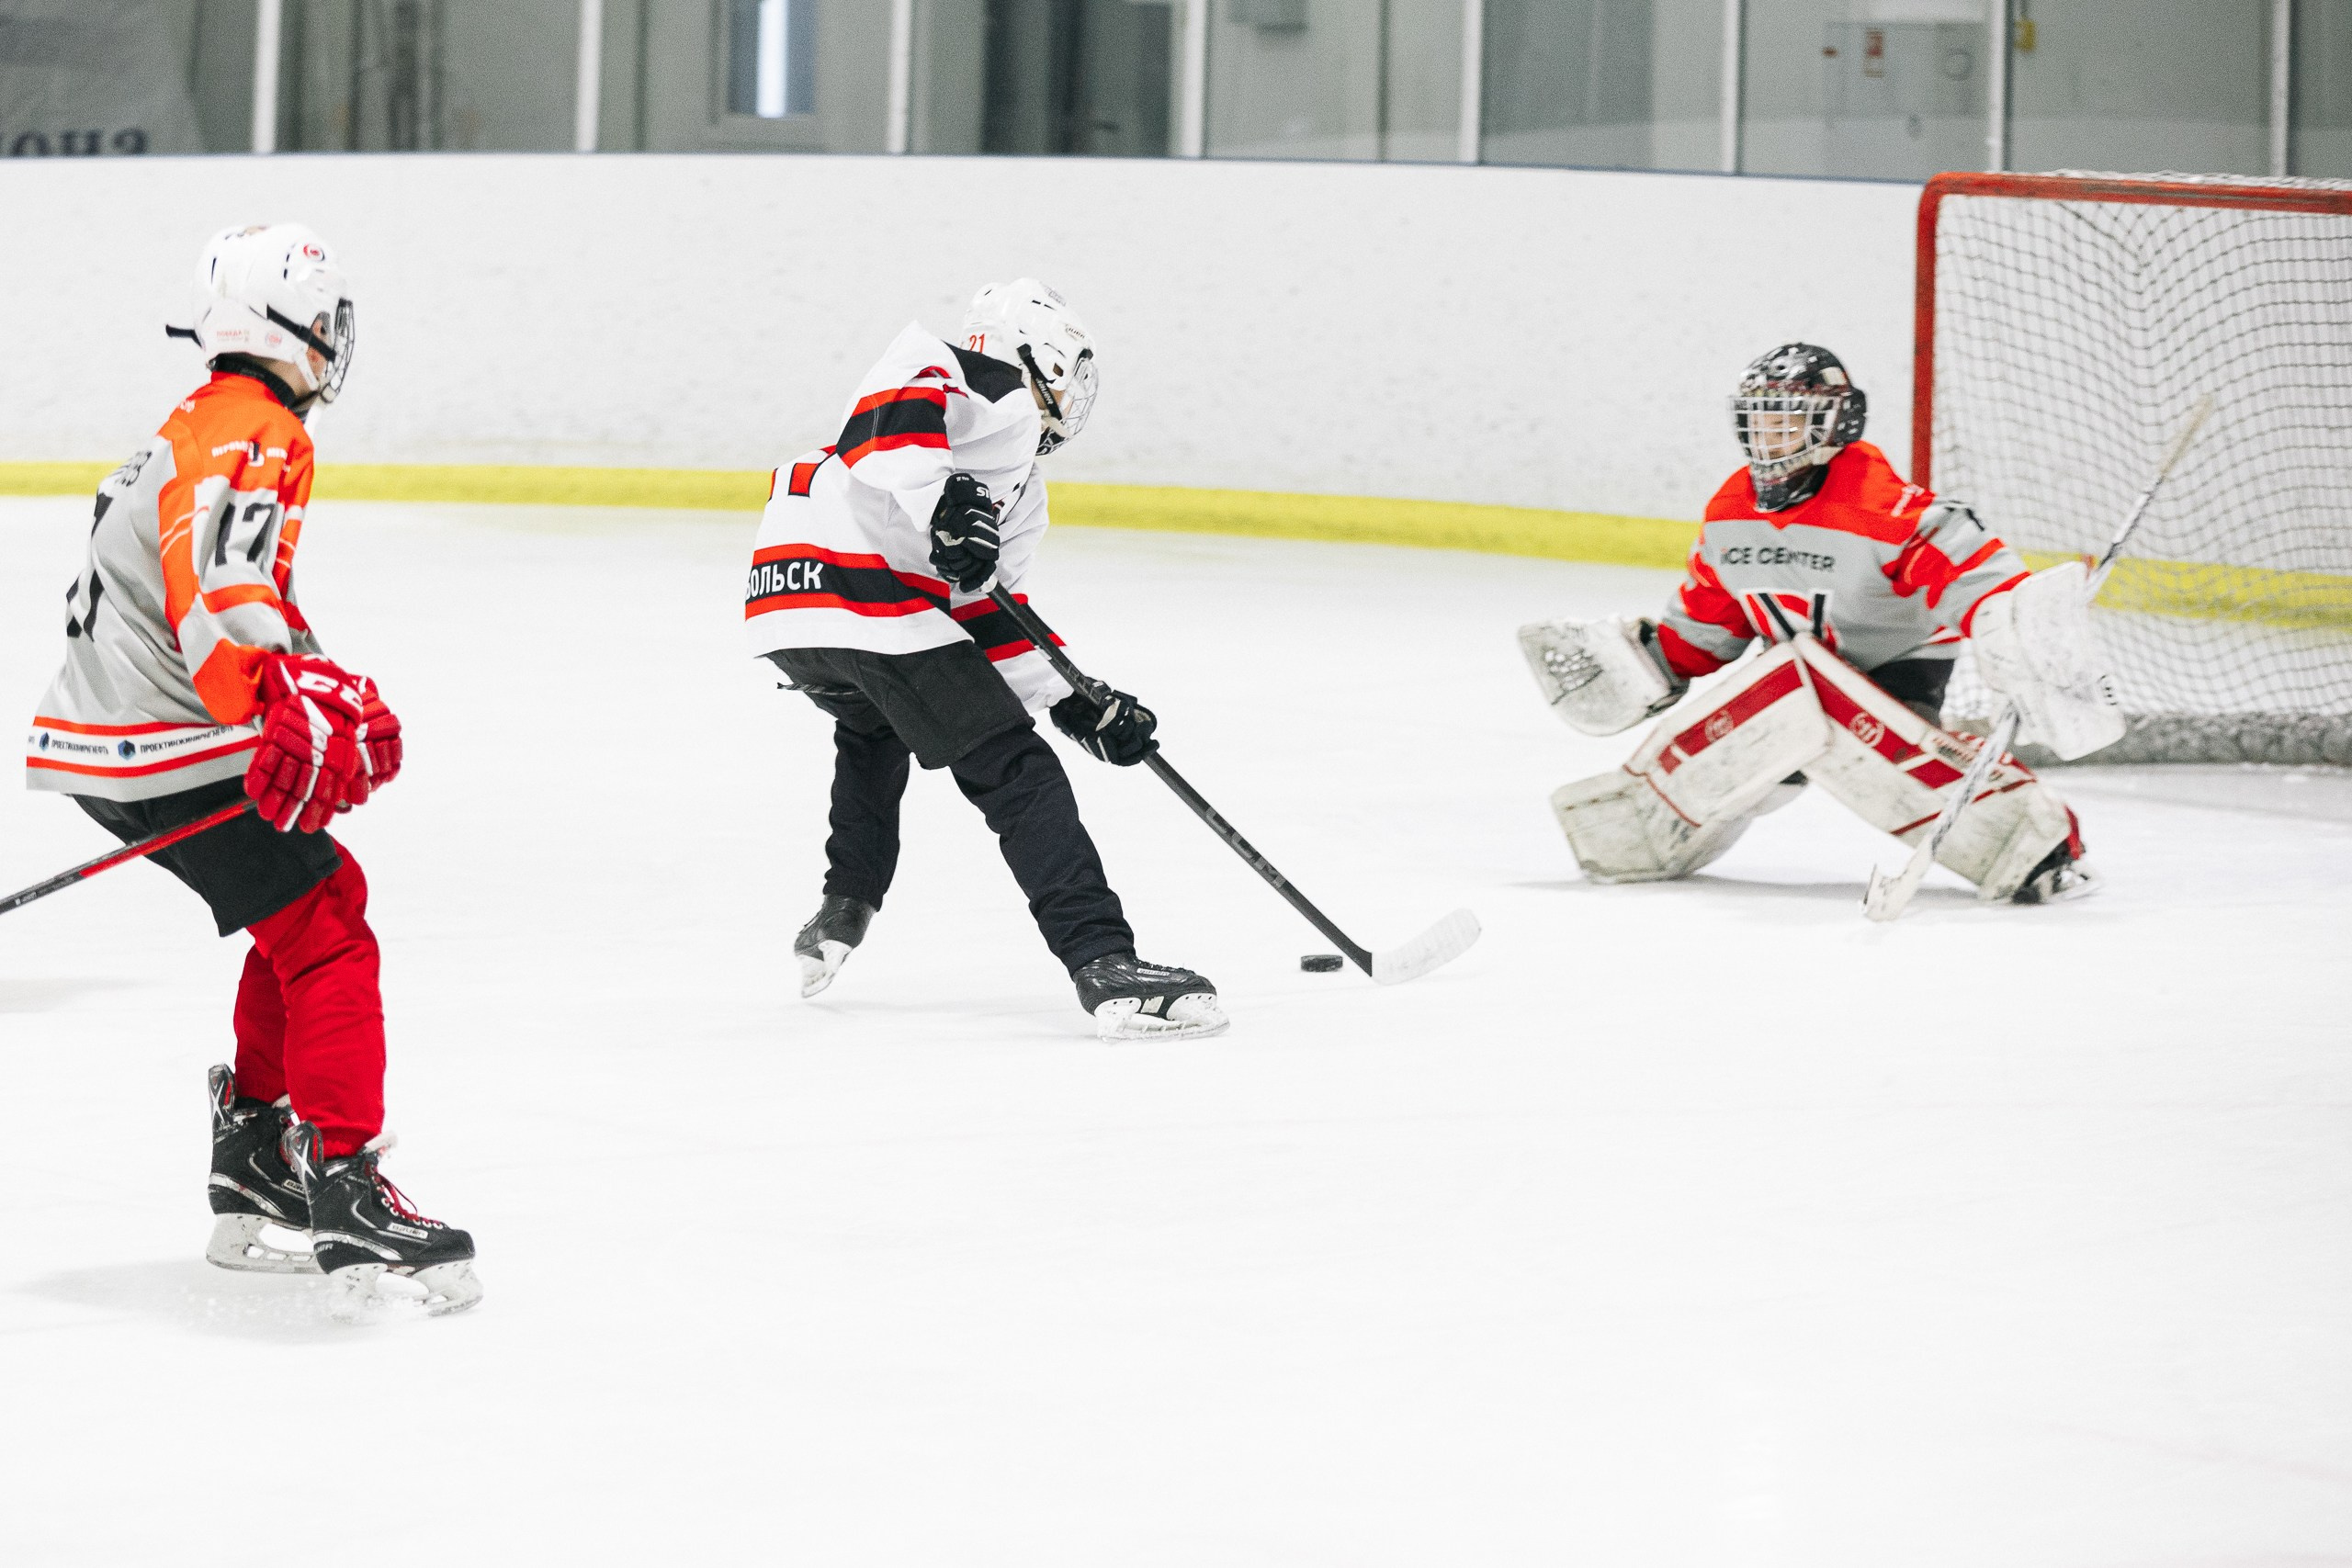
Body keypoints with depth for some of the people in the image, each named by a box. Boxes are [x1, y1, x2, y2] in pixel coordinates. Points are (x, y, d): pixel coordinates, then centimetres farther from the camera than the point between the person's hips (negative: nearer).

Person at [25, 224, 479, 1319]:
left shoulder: (198, 427, 20)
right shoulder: (256, 435, -14)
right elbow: (219, 594, -31)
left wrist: (335, 695, 19)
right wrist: (286, 713, -42)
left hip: (104, 742, 10)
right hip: (170, 751, -10)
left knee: (317, 897, 21)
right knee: (325, 936, -12)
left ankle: (253, 1154, 25)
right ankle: (343, 1192, -21)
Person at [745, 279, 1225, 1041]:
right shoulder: (995, 388, 7)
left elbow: (987, 617, 30)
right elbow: (891, 407, -15)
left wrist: (1077, 703, 23)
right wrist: (942, 505, -27)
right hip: (865, 597, -10)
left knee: (874, 727, 40)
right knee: (1015, 771, -9)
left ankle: (844, 907, 40)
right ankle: (1104, 964, -18)